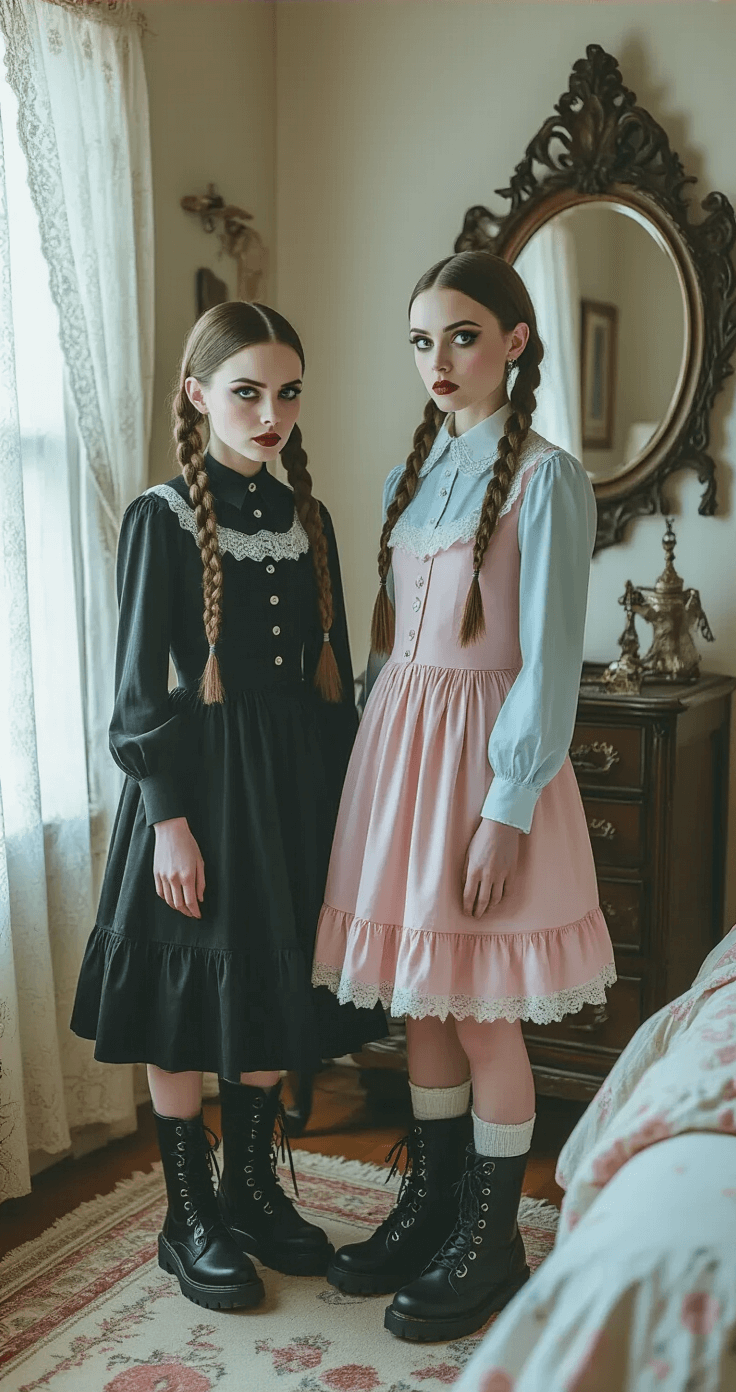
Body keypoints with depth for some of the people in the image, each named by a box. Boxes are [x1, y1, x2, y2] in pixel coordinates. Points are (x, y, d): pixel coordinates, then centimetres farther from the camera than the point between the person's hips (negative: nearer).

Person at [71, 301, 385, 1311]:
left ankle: (253, 1191, 33)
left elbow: (333, 671, 11)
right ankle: (190, 1219, 23)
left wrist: (344, 800, 10)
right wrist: (171, 821, -14)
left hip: (298, 784, 6)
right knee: (187, 1014, 6)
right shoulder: (163, 518, -8)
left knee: (272, 1003, 15)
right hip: (201, 782, -5)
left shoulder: (308, 518, 8)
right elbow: (140, 686, -10)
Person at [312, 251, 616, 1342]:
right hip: (399, 738, 7)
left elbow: (551, 663, -13)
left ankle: (490, 1241, 21)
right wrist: (380, 755, 9)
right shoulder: (415, 472, 11)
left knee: (485, 1014, 3)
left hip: (484, 750, -6)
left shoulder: (543, 477, -9)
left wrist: (507, 811, -16)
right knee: (419, 1000, 14)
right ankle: (427, 1209, 31)